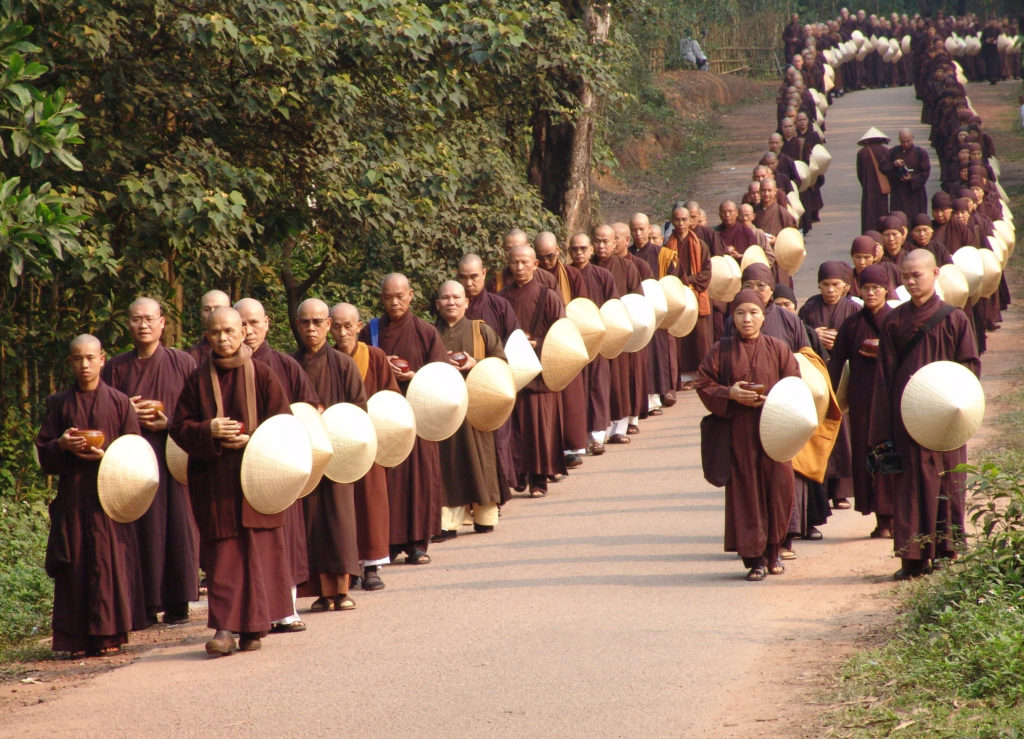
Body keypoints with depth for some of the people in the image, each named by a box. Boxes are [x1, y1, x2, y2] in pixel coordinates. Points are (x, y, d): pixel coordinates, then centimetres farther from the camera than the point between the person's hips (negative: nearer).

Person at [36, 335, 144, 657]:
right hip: (71, 495, 1)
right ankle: (77, 639, 1)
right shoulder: (59, 404, 11)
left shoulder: (120, 402, 6)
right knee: (75, 566, -1)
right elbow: (43, 452, 10)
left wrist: (107, 456, -13)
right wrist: (62, 445, -10)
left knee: (110, 562, -5)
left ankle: (108, 636, 0)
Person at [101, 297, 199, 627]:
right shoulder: (116, 368, 11)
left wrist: (170, 423, -12)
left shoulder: (183, 363, 6)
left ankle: (177, 602, -1)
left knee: (178, 526, -5)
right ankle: (145, 604, -1)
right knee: (142, 529, -4)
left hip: (174, 460, -1)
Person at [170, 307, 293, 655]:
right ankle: (225, 627, -5)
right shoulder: (198, 380, 7)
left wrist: (253, 440, -15)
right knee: (222, 554, -3)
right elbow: (179, 427, 4)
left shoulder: (261, 375, 2)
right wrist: (209, 431, -15)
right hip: (213, 480, 1)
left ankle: (252, 628, 6)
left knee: (257, 552, -1)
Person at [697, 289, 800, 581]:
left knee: (779, 488, -3)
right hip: (739, 433, 0)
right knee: (746, 491, -2)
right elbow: (704, 385, 4)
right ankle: (755, 556, 3)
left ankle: (772, 551, 15)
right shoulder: (722, 351, 6)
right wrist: (730, 394, -14)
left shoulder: (778, 349, 6)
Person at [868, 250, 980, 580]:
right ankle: (913, 557, -1)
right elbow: (885, 376, 5)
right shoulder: (894, 322, 7)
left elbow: (970, 367, 2)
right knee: (909, 486, -2)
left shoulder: (955, 320, 1)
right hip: (905, 415, 1)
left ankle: (945, 552, 7)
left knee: (945, 483, 0)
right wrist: (883, 430, -1)